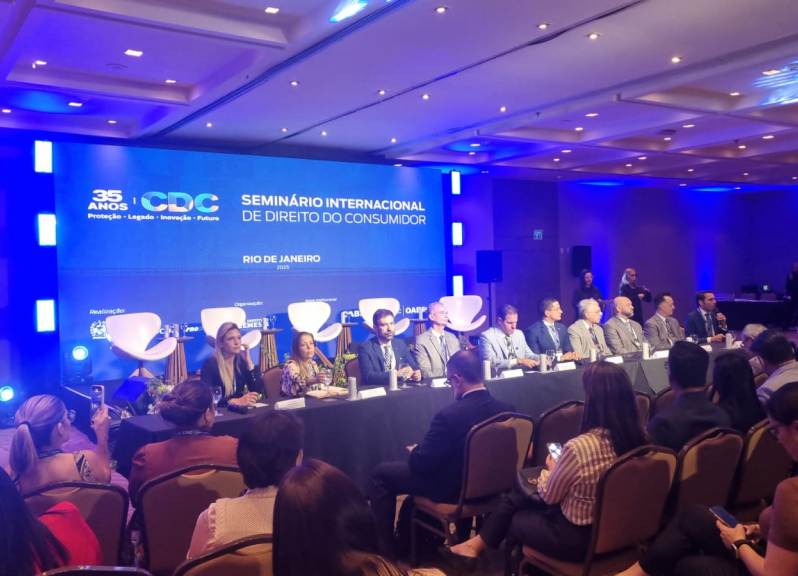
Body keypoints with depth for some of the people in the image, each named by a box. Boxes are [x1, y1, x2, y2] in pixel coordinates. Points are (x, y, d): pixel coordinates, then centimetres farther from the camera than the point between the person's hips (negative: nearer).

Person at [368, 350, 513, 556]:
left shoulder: (449, 415, -31)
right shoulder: (507, 409, -11)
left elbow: (422, 463, -20)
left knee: (380, 474, 9)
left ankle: (386, 550, 19)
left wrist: (414, 451, 3)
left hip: (452, 489, -7)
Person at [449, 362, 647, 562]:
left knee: (514, 519, 21)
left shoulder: (578, 448, -34)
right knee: (514, 498, 20)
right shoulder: (637, 437, -12)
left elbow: (549, 496, -13)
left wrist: (551, 469, 6)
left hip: (577, 537, -6)